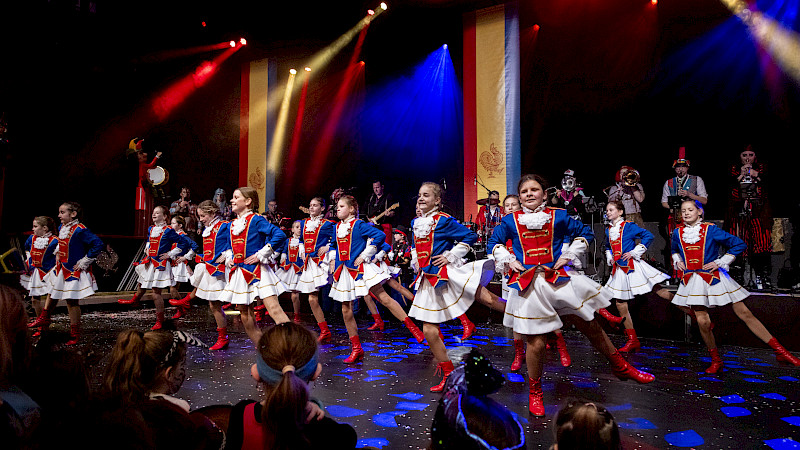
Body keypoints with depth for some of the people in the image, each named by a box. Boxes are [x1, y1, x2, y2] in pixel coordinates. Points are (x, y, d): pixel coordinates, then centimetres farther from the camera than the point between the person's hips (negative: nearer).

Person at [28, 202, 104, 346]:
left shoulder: (80, 230, -22)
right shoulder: (61, 228, 6)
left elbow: (98, 244, -29)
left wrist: (85, 261, -23)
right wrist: (58, 257, 14)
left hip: (74, 272, -8)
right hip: (60, 269, 9)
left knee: (72, 301, -1)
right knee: (52, 294, 25)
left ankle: (75, 334, 11)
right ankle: (44, 319, 47)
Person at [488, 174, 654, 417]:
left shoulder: (558, 216, 5)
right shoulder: (510, 221, 5)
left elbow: (585, 233, 16)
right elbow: (495, 243, 18)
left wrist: (569, 255, 5)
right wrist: (508, 261, 2)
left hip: (557, 279, 1)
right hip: (528, 285, -1)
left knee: (591, 326, 8)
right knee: (536, 343, -1)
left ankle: (621, 367, 31)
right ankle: (535, 393, 20)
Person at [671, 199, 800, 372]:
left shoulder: (710, 229, -5)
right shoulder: (677, 232, 5)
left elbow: (739, 244, -2)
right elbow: (675, 250, 28)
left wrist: (721, 262, -7)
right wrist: (678, 261, 8)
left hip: (713, 278, -2)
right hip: (692, 280, 2)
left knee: (745, 314, 0)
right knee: (703, 322, -4)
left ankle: (780, 351, 9)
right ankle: (716, 360, 16)